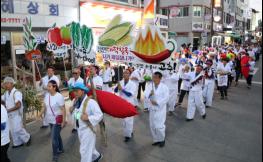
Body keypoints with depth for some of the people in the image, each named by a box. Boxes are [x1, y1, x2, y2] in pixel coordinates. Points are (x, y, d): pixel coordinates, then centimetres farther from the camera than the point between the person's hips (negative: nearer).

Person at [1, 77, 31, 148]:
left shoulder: (17, 93, -20)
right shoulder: (6, 93, 5)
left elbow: (18, 105, -27)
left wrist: (8, 110, -28)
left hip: (16, 114, -8)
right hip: (9, 115, 8)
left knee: (17, 129, -5)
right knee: (13, 130, 14)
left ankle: (27, 137, 19)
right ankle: (17, 143, 29)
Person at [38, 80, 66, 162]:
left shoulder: (59, 96, -21)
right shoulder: (47, 95, -1)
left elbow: (63, 109, -20)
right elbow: (44, 107, 7)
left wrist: (63, 121, -21)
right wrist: (40, 115, -7)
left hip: (57, 120, -7)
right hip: (50, 120, 7)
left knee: (54, 138, -4)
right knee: (57, 135, 21)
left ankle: (55, 155, 14)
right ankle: (61, 149, 41)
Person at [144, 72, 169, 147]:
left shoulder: (164, 87, -10)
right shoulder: (150, 86, 2)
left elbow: (166, 98, -14)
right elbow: (145, 95, -8)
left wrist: (157, 102, -20)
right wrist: (150, 94, -29)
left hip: (160, 109, -5)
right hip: (152, 109, 5)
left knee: (159, 126, -5)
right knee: (152, 126, 12)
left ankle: (162, 140, 20)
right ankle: (156, 139, 31)